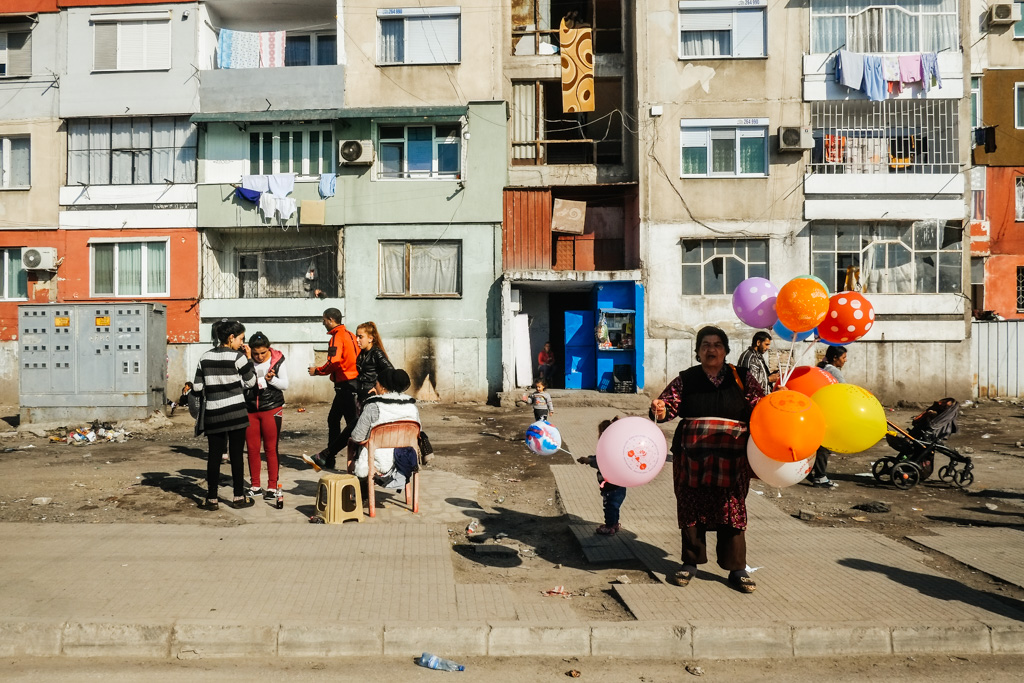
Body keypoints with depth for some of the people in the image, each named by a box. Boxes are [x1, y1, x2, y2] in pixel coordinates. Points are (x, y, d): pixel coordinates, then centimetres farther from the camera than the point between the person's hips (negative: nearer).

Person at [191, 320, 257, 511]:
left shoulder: (205, 358, 5)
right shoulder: (237, 357, -9)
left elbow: (197, 389, 5)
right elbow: (250, 382, 1)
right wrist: (249, 359, 7)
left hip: (213, 414, 4)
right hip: (236, 412, -4)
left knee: (214, 455, 8)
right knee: (236, 455, 4)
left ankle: (212, 499, 12)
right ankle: (239, 497, 11)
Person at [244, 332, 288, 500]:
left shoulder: (277, 361, -2)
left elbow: (285, 384, -3)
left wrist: (270, 379, -20)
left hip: (271, 409, -2)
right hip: (250, 410, 2)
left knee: (271, 448, 2)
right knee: (252, 448, 7)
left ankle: (272, 487, 9)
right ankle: (255, 486, 19)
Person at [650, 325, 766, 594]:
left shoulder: (742, 378, 6)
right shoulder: (686, 379, 6)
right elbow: (668, 404, -1)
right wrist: (660, 410, -23)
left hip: (731, 460, 0)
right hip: (691, 457, 1)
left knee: (732, 511, 3)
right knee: (691, 510, 8)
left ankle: (737, 569, 17)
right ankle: (690, 563, 24)